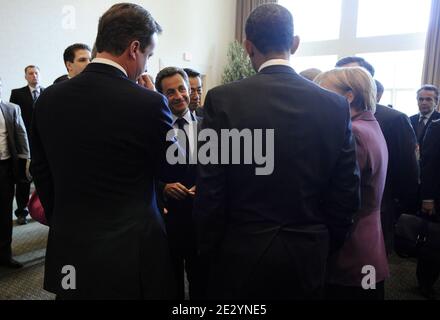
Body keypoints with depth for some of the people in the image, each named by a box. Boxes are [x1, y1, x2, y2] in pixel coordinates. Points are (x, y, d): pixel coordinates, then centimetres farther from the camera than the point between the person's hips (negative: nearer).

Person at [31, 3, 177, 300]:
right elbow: (172, 170, -5)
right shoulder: (148, 103, -19)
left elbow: (41, 173, 7)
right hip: (131, 252, -4)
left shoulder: (48, 99, -3)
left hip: (69, 252, 5)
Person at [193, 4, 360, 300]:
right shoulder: (336, 105, -5)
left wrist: (210, 249, 2)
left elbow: (210, 190, -12)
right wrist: (326, 246, 13)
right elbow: (347, 193, -1)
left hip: (241, 254, -2)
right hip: (308, 256, 3)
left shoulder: (223, 99, -13)